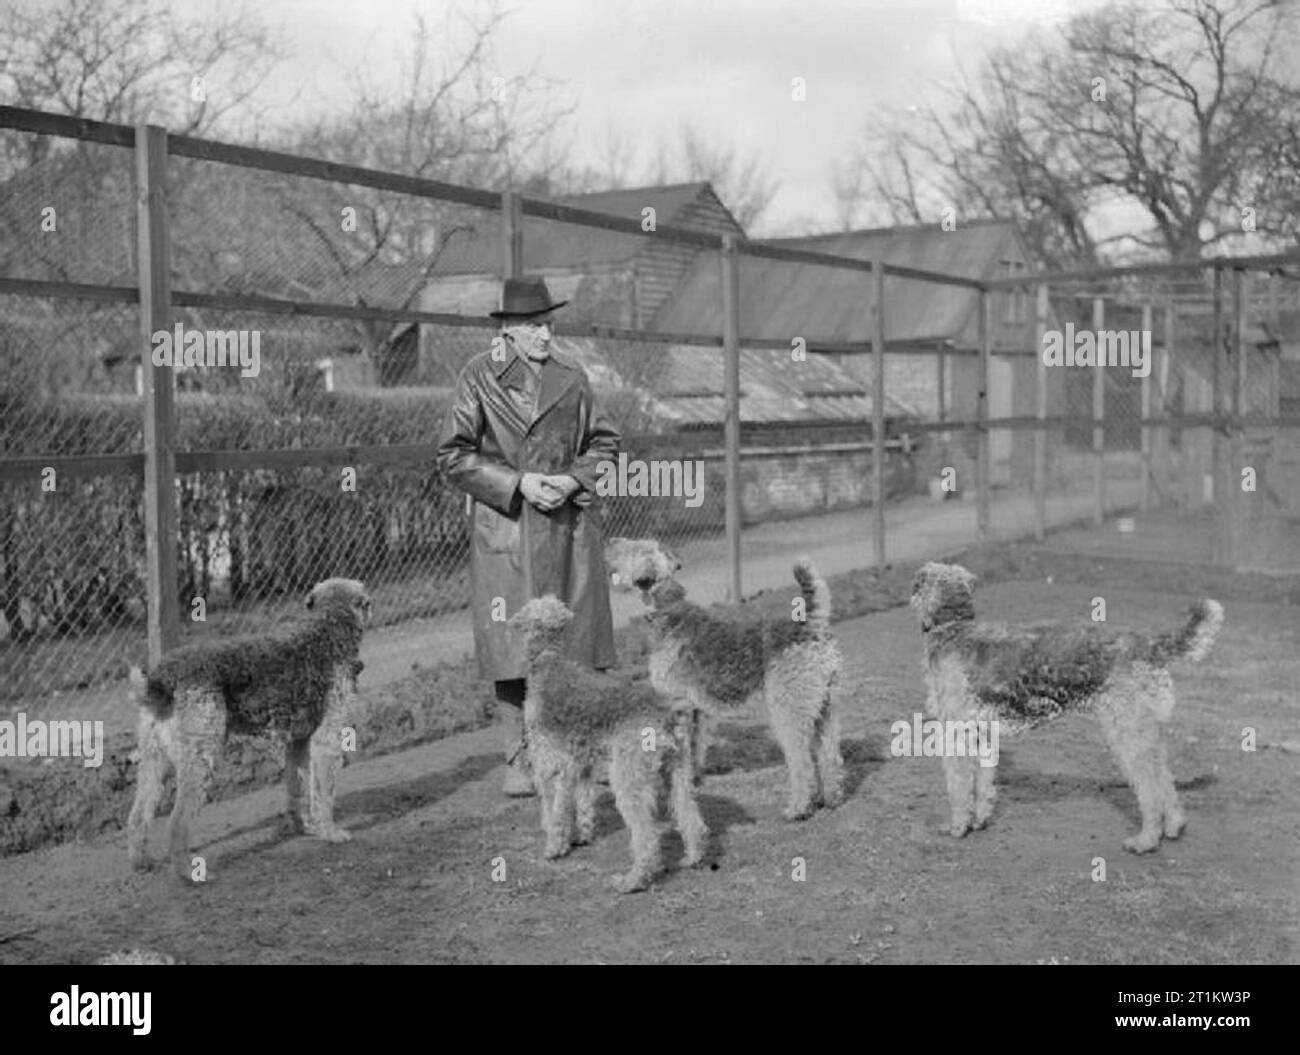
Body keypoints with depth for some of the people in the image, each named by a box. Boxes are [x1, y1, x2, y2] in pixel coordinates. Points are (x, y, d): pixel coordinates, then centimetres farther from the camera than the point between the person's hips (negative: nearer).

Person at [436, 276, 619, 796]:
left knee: (578, 640, 5)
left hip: (569, 524, 3)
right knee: (513, 647, -2)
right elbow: (453, 455, -2)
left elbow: (604, 443, 15)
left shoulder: (572, 377, 9)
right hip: (505, 529, -3)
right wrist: (518, 483, -12)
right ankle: (519, 761, 10)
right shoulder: (478, 378, 0)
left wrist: (573, 480, -4)